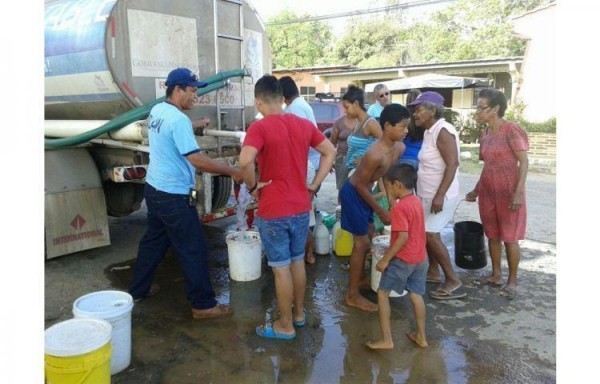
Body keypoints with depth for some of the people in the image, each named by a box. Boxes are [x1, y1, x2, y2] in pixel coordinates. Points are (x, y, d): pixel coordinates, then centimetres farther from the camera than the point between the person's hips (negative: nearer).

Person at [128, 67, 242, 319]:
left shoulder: (157, 111, 7)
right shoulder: (179, 120, -22)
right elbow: (196, 159, -26)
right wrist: (232, 172, -19)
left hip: (154, 188, 10)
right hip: (173, 196, -10)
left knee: (154, 240, 23)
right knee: (193, 249, -1)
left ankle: (138, 289, 37)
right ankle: (203, 304, 9)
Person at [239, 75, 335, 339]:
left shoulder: (259, 127, -15)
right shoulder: (304, 124, 4)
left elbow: (245, 161, -31)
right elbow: (330, 152, 11)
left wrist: (253, 186, -13)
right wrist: (314, 185, 9)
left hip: (273, 211, -6)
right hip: (301, 207, 6)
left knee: (280, 268, 6)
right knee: (298, 261, 20)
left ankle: (285, 326, 20)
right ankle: (299, 313, 36)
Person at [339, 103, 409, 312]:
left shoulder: (400, 148, -6)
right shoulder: (375, 154, -33)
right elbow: (360, 185, -23)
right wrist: (380, 211, -16)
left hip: (363, 192, 9)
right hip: (353, 193, -9)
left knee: (368, 237, 19)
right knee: (362, 243, -3)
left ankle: (357, 279, 38)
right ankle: (353, 295, 9)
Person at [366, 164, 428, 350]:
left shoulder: (399, 207, -20)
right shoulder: (417, 201, 7)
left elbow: (403, 237, -25)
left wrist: (385, 259, -20)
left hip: (402, 259, -8)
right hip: (420, 258, 8)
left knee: (382, 293, 3)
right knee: (416, 296, 16)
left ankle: (386, 339, 4)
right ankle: (421, 336, 25)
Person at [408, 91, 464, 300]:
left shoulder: (443, 131, -18)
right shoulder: (429, 131, 10)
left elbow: (452, 165, -24)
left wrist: (440, 196, -28)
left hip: (440, 196, -9)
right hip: (427, 194, 9)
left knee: (431, 235, -10)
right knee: (427, 233, 15)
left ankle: (453, 279, 1)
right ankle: (433, 271, 30)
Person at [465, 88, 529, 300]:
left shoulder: (511, 129, -12)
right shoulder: (485, 133, 9)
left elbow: (524, 161, -14)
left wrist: (518, 192, -22)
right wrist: (476, 190, 18)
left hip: (508, 191, -7)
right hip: (488, 191, 7)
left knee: (510, 237, 2)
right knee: (492, 235, 12)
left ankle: (512, 281, 14)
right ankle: (496, 274, 25)